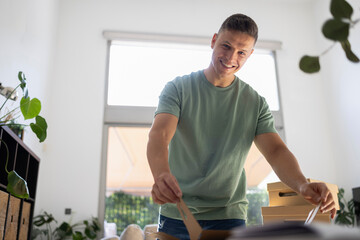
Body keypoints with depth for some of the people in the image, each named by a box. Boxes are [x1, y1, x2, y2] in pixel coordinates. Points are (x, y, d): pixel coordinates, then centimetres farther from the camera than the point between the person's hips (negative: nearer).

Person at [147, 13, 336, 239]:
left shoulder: (256, 103, 3)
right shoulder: (178, 88, -3)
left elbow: (276, 150, -7)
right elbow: (159, 135, -18)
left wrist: (302, 185, -28)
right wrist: (161, 174, -40)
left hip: (228, 215, 1)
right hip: (176, 213, 0)